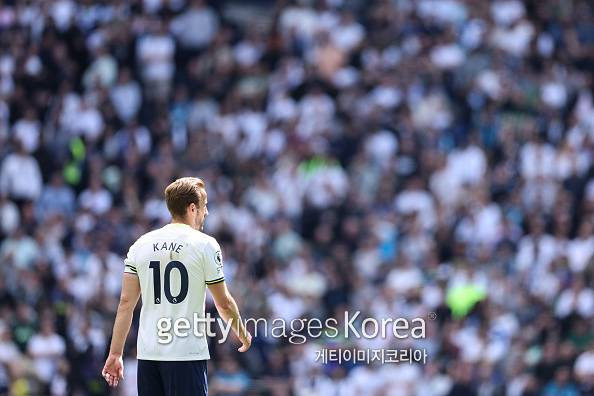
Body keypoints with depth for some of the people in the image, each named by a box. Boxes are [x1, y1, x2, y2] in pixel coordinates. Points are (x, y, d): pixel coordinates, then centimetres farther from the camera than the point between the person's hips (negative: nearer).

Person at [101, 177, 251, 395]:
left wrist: (115, 353, 9)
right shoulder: (204, 244, -4)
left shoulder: (141, 244, 8)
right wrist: (243, 335, 19)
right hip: (187, 353, -5)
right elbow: (224, 303, 1)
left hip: (147, 353, 5)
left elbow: (126, 303, 6)